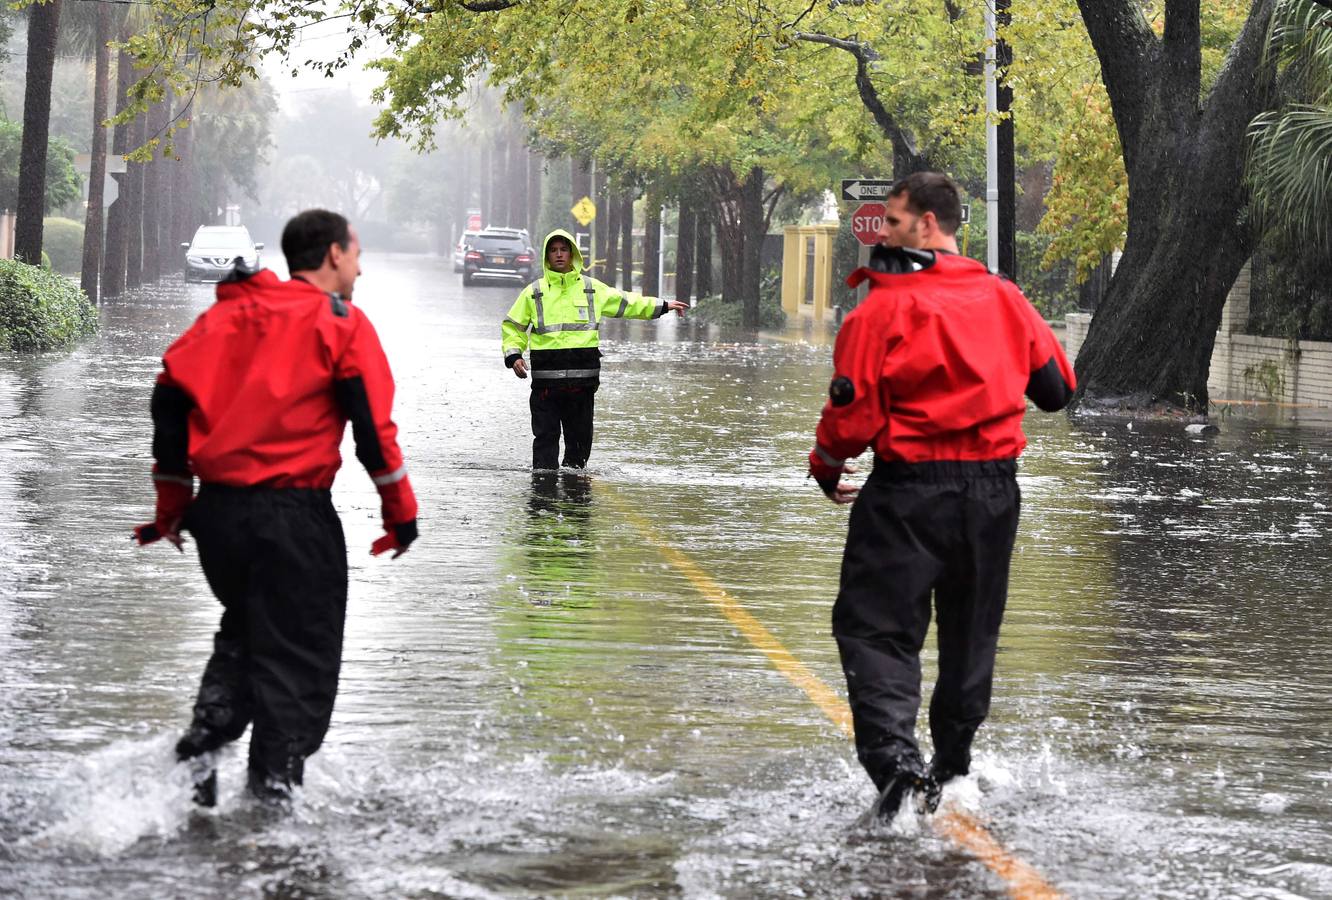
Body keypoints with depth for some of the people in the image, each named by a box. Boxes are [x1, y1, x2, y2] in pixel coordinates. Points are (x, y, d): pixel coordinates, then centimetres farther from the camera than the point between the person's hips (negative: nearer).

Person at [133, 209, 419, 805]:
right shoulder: (340, 323, -2)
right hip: (292, 515, -6)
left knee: (243, 634, 25)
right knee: (298, 659, 4)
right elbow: (373, 425, -9)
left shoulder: (229, 311, 13)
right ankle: (272, 790, 1)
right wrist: (400, 512, -1)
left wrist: (172, 503, 14)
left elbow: (171, 394, 8)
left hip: (217, 510, 6)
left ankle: (199, 750, 10)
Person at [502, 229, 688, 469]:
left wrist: (662, 306, 24)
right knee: (546, 436, -4)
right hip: (545, 377, -2)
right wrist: (513, 355, -1)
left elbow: (626, 303, 23)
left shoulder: (592, 288, 12)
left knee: (580, 436, 6)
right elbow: (513, 326, 14)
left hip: (582, 377, 2)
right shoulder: (534, 292, 8)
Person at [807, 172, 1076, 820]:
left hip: (909, 489, -5)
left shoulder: (884, 308, -12)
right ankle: (952, 769, 28)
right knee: (970, 634, 18)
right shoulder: (1004, 299, 3)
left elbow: (853, 413, -14)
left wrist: (825, 467, 5)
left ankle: (895, 760, -20)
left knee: (876, 630, 0)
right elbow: (1057, 388, 10)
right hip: (994, 489, 5)